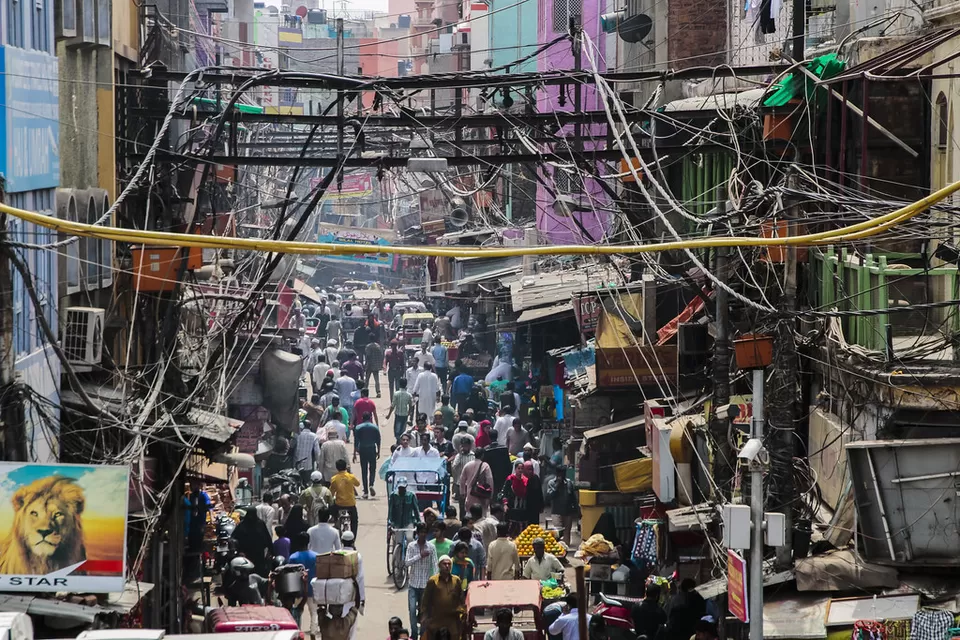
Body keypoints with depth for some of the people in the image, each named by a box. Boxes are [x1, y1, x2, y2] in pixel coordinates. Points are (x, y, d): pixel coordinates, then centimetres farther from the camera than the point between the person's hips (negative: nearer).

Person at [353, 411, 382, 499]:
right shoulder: (375, 427, 2)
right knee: (372, 468, 10)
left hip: (362, 450, 0)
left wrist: (355, 453, 2)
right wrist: (378, 451, 13)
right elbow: (378, 441, 4)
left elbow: (356, 441, -1)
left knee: (364, 471, 4)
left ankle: (365, 492, 2)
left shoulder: (358, 428, 0)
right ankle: (371, 485, -17)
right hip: (372, 449, 0)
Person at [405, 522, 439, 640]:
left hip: (426, 584, 0)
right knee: (412, 609, -9)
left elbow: (434, 565, -4)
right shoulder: (411, 546, 0)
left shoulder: (431, 547, -2)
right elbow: (407, 562, -9)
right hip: (413, 583, 0)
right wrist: (420, 555, -20)